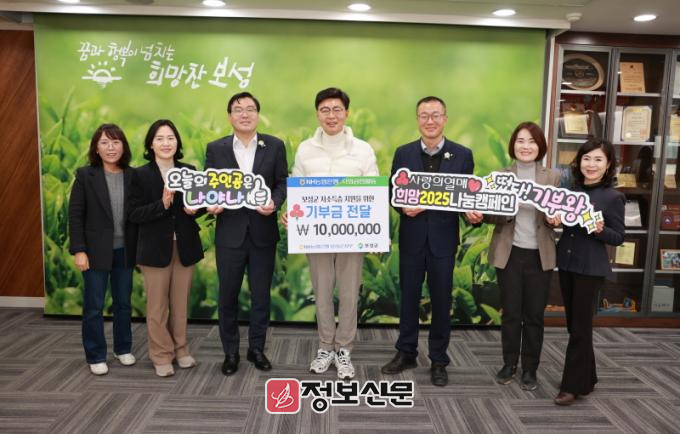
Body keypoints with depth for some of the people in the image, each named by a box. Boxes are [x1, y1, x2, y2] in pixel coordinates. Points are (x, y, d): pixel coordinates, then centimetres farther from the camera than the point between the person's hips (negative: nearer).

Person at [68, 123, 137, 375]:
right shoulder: (85, 175, -5)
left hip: (124, 250, 3)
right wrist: (78, 250, -12)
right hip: (96, 251, -2)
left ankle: (123, 348, 30)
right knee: (94, 306, 6)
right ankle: (95, 356, 21)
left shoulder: (133, 176, 1)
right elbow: (75, 214, -6)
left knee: (123, 303, 14)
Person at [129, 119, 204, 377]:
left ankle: (180, 350, 28)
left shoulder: (189, 171, 5)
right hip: (156, 248, -3)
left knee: (180, 303, 12)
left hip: (184, 247, 3)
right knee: (157, 306, 5)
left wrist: (194, 209, -9)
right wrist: (162, 204, -23)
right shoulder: (140, 175, -4)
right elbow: (135, 215, -9)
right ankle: (161, 356, 20)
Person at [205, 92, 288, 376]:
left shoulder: (275, 146, 3)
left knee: (261, 294, 9)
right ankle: (230, 352, 25)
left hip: (262, 232, 0)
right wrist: (210, 205, -15)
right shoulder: (215, 148, 4)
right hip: (229, 232, 0)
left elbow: (283, 182, 2)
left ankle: (257, 348, 27)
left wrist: (275, 203, -17)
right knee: (228, 295, 9)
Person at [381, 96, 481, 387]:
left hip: (443, 238, -1)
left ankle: (438, 360, 23)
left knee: (441, 300, 8)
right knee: (409, 296, 11)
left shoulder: (462, 155, 0)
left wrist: (473, 214, -21)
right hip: (412, 237, 1)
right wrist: (403, 207, -19)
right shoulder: (403, 153, 3)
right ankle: (406, 353, 28)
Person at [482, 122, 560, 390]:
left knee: (534, 314, 8)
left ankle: (530, 369, 23)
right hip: (509, 253, 0)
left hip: (540, 256, 1)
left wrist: (553, 220, -18)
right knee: (510, 312, 9)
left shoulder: (553, 178, 3)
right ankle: (509, 364, 26)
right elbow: (490, 215, 0)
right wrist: (505, 212, -21)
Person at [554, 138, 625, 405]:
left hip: (591, 269, -6)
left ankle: (573, 385, 11)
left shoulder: (613, 197, -9)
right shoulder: (571, 190, 6)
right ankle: (586, 378, 30)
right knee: (573, 325, 14)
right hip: (566, 263, 6)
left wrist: (600, 230, -26)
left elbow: (619, 237, -7)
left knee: (580, 328, 0)